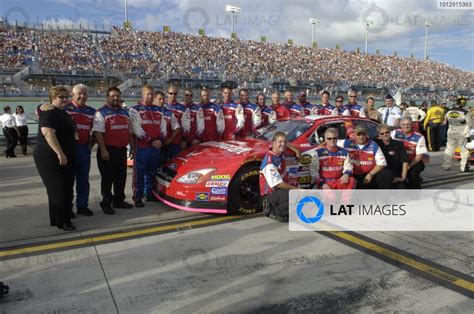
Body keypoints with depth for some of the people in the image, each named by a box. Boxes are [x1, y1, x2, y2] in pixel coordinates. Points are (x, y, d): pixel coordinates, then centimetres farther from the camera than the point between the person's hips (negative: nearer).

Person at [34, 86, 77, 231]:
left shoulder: (62, 113, 16)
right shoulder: (50, 113, -15)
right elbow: (48, 133, -28)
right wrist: (60, 153, -33)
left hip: (64, 157, 9)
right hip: (50, 157, -9)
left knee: (66, 188, 12)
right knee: (58, 189, -7)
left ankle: (66, 214, 23)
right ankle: (61, 221, 1)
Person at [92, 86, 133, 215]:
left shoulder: (125, 113, 16)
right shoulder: (101, 113, -6)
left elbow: (129, 131, 21)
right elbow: (98, 132, -14)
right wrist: (103, 150, -21)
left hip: (122, 150, 7)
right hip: (108, 150, -6)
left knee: (121, 177, 13)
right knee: (107, 178, 0)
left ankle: (119, 200, 26)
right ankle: (106, 204, 10)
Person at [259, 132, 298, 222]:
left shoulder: (281, 155, 3)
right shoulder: (270, 161, -22)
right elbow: (277, 184, -24)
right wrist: (295, 188, -17)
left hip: (278, 190, 9)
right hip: (270, 193, -9)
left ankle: (273, 208, 8)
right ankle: (275, 212, -7)